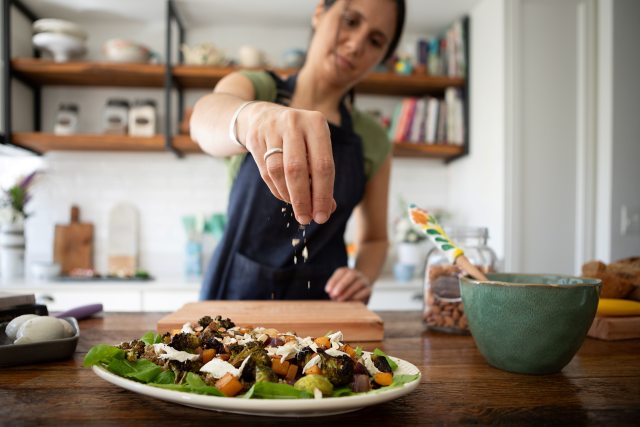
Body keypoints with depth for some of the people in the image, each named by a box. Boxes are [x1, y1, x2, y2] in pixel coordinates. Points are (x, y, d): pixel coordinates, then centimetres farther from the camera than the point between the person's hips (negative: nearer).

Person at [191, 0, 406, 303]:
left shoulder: (373, 141, 3)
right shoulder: (254, 87, 0)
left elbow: (374, 238, 10)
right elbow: (205, 116, -22)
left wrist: (364, 276, -11)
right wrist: (251, 115, -43)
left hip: (322, 296, 2)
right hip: (237, 289, -1)